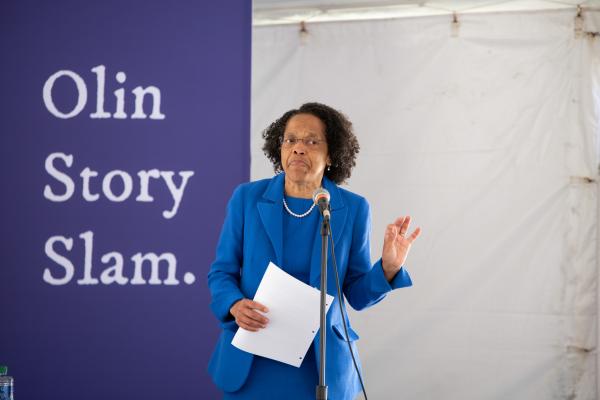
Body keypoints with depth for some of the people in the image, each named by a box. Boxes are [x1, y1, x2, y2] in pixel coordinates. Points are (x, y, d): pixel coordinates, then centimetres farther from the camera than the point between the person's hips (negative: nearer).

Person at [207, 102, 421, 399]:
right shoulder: (247, 198, -1)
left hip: (321, 364, 0)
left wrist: (388, 267, -17)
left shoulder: (352, 209, -2)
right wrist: (235, 306, -16)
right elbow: (221, 271, 4)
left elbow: (357, 293, 2)